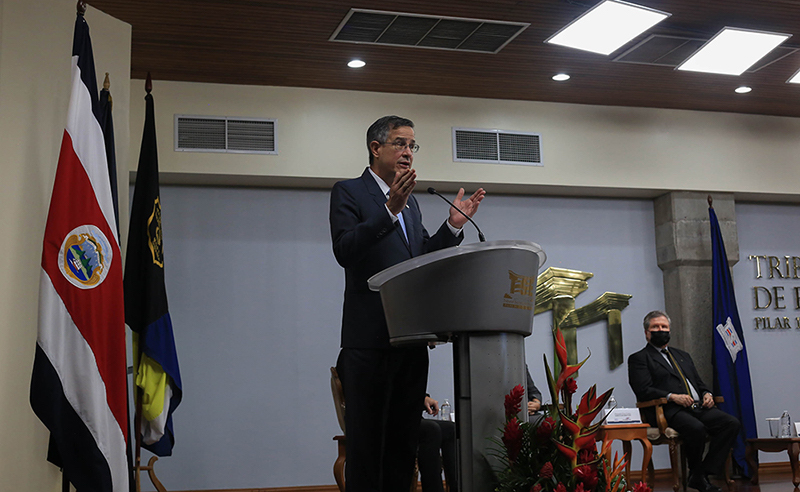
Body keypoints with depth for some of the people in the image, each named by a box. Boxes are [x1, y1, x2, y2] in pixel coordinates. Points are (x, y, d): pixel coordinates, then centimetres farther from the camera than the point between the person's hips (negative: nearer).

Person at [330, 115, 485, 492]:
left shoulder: (410, 201, 20)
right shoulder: (348, 192, -1)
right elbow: (345, 250, -16)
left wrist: (454, 225, 4)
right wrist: (391, 209, -25)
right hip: (370, 339, -7)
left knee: (404, 442, 10)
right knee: (366, 443, -3)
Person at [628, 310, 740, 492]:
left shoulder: (683, 356, 31)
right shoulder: (639, 359, 8)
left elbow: (699, 383, 30)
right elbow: (643, 391, -5)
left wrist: (707, 394, 6)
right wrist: (671, 397, -19)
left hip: (698, 407, 7)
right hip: (669, 411, -7)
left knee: (732, 423, -19)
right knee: (697, 428, -36)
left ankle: (702, 474, -18)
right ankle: (694, 473, -9)